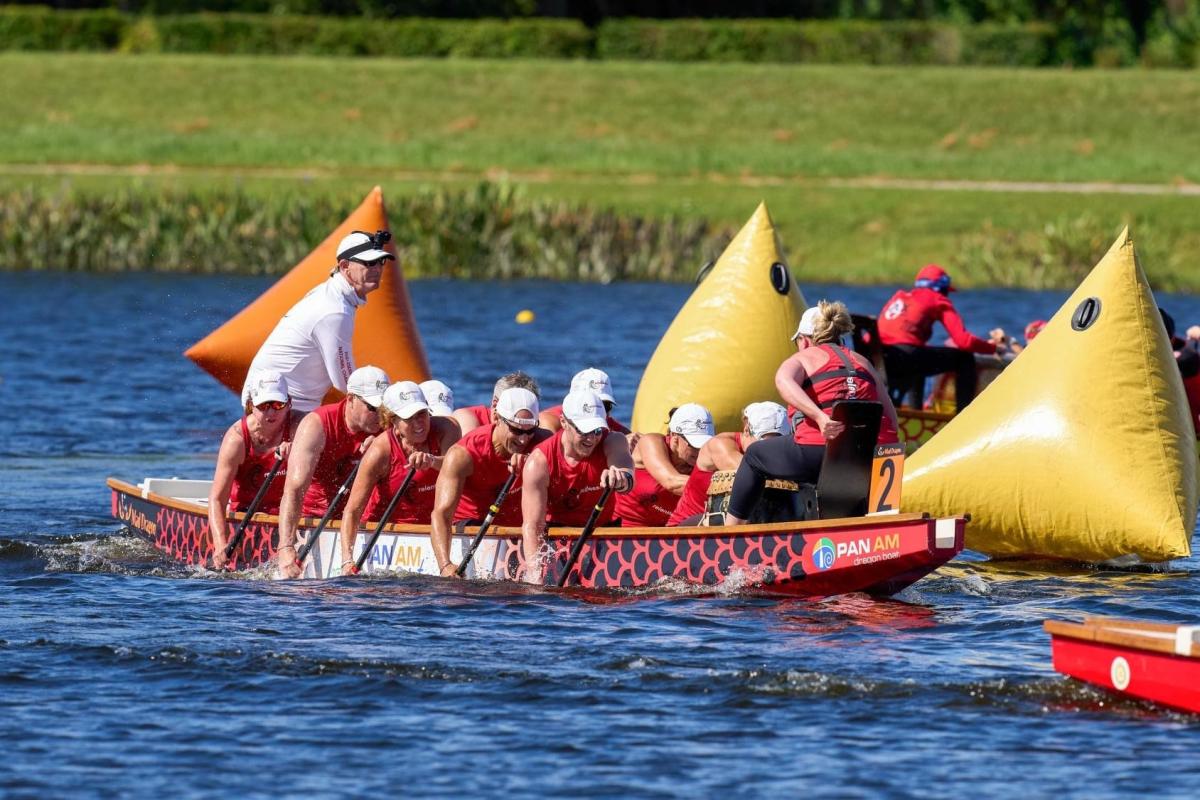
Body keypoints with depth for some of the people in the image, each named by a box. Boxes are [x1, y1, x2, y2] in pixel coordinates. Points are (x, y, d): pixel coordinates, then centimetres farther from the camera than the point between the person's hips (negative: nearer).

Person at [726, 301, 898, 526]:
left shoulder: (802, 359, 14)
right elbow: (890, 416, 16)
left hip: (822, 449, -4)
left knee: (754, 455, 21)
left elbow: (785, 382, -12)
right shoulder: (863, 363, 27)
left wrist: (820, 418, -24)